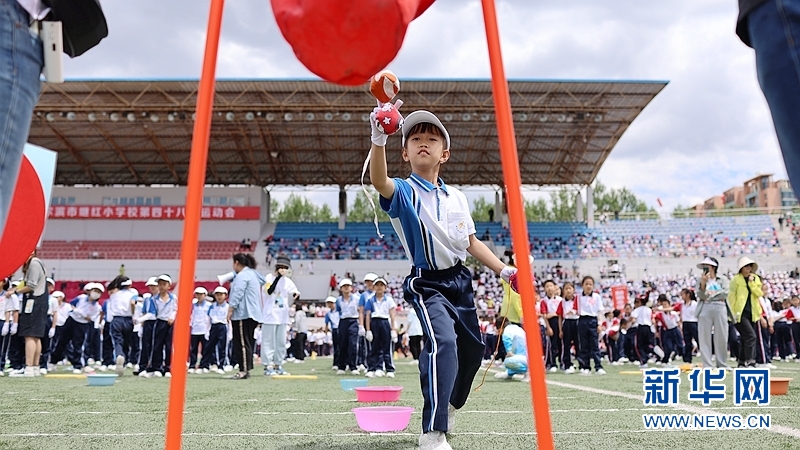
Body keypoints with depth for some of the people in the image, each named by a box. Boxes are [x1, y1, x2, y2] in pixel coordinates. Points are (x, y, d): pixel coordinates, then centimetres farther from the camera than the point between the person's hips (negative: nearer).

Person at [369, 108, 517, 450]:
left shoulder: (457, 198, 7)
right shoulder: (403, 191, -10)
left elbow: (471, 242, 14)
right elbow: (379, 182, -34)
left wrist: (503, 270, 6)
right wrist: (379, 139, -50)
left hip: (459, 279, 7)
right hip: (427, 283, -6)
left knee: (472, 349, 17)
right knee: (443, 341, -29)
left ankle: (449, 405, 46)